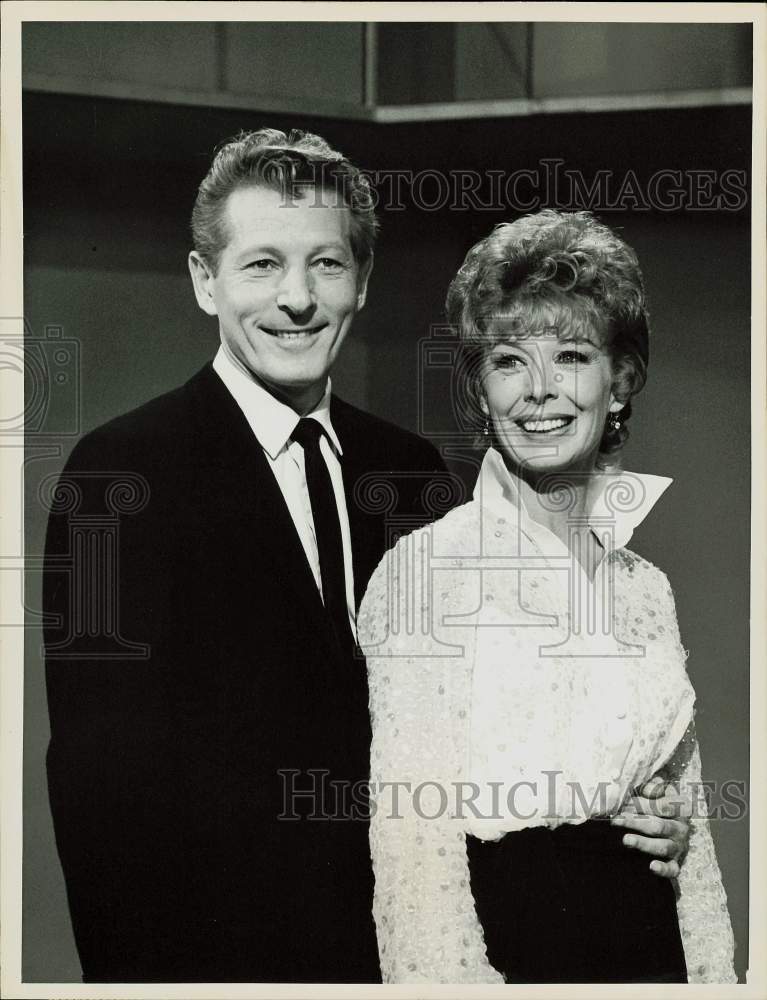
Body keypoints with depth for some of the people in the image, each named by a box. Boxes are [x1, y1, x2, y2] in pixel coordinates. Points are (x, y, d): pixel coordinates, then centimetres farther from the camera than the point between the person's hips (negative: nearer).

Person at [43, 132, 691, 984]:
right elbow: (103, 778, -14)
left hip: (406, 948, 5)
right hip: (216, 953, -5)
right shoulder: (123, 471, -13)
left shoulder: (411, 471, 5)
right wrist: (136, 969, -19)